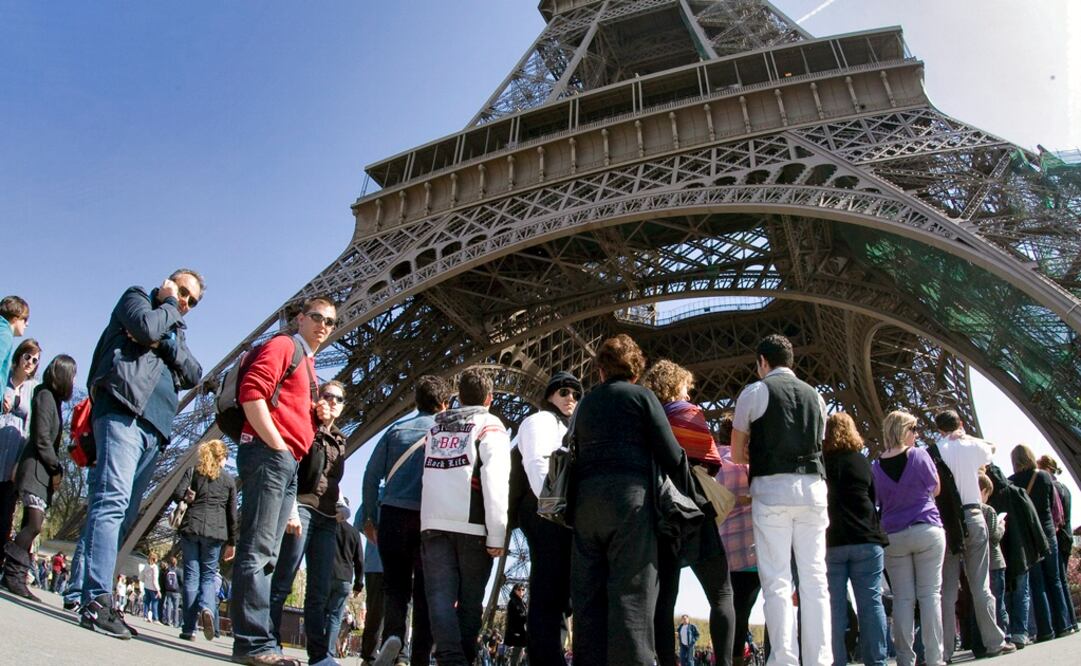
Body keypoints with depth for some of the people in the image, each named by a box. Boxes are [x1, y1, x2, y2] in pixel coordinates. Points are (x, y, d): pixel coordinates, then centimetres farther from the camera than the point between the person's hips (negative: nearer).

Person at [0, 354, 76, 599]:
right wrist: (56, 468, -8)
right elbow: (41, 438, -14)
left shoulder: (53, 399, 20)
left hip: (44, 472, 9)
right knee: (34, 525, -16)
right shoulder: (45, 396, -6)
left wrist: (56, 470, 10)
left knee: (30, 527, 4)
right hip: (35, 469, -9)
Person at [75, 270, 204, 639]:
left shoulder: (176, 330, 31)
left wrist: (168, 342, -1)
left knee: (122, 510, 3)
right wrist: (168, 304, 9)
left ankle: (83, 591, 5)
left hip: (154, 427, 7)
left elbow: (194, 374, 14)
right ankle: (97, 599, -24)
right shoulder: (136, 298, 15)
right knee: (112, 499, -19)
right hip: (123, 410, -7)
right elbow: (147, 328, -9)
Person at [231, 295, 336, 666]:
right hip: (268, 454, -9)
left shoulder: (308, 367, 26)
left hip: (288, 464, 9)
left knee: (265, 555, 8)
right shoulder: (283, 346, 1)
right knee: (257, 550, -10)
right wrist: (278, 446, -15)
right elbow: (251, 392, -15)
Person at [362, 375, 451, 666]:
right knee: (424, 590, 6)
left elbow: (372, 474, 6)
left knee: (396, 585, 9)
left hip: (394, 514, 1)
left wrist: (369, 516, 11)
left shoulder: (397, 429, 11)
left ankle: (393, 633, -15)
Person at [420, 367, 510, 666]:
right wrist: (497, 535, -10)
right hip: (472, 526, -3)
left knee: (441, 597, -4)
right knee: (470, 601, 7)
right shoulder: (489, 427, 2)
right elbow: (495, 482, -9)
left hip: (434, 524, 3)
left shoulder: (436, 429, 19)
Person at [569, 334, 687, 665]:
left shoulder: (585, 403, 21)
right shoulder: (641, 396, 6)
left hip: (585, 501, 5)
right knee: (631, 592, -6)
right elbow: (671, 453, -1)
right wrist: (686, 491, 11)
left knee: (587, 594, 5)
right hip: (629, 499, -4)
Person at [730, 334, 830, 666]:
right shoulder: (815, 396, 18)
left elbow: (736, 454, 8)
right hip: (813, 486, 5)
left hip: (772, 488, -4)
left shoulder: (754, 392, 4)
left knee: (777, 580, -4)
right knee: (814, 578, 6)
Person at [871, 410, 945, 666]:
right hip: (927, 531, -2)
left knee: (903, 599, 5)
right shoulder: (919, 455, -6)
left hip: (894, 537, 2)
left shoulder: (875, 467, 1)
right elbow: (936, 489, 8)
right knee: (930, 595, 2)